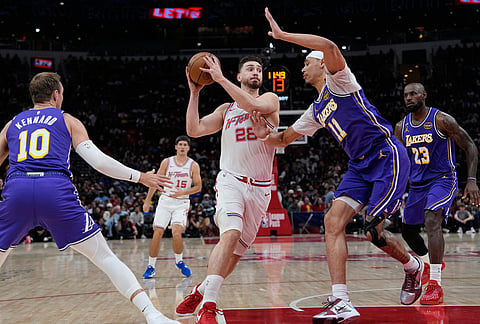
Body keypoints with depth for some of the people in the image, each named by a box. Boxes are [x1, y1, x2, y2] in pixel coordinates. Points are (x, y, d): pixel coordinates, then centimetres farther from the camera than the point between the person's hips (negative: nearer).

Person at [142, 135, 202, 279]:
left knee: (176, 233, -17)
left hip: (182, 203, -1)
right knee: (157, 233, -4)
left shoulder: (193, 165, -1)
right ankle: (151, 266, 8)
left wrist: (183, 192, -14)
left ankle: (179, 261, 9)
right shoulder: (167, 162, 2)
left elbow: (198, 186, 2)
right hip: (165, 200, 2)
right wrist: (147, 201, 6)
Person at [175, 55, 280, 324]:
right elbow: (194, 130, 5)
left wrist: (220, 79, -16)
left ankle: (202, 290, 29)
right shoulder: (226, 110, 16)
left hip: (260, 188, 1)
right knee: (231, 234, -27)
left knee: (238, 250, 6)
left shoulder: (270, 99, 7)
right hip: (231, 180, -1)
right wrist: (195, 92, 1)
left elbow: (252, 105, -17)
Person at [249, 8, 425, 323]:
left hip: (388, 158, -8)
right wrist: (266, 135, 1)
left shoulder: (338, 80, -5)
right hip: (360, 166, 8)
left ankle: (414, 266, 21)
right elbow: (286, 138, 25)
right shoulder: (316, 111, 19)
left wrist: (282, 35, -21)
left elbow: (330, 46, -26)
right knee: (333, 221, -10)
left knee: (373, 230, -12)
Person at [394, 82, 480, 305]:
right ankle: (430, 263, 47)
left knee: (431, 220, -30)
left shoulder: (441, 120, -13)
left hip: (443, 180, -7)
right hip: (417, 184, 7)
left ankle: (435, 286, -31)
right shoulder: (401, 127, 3)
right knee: (407, 230, 16)